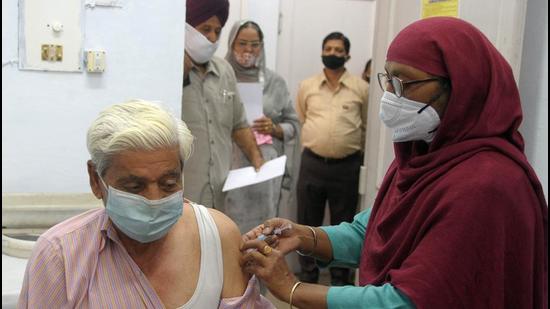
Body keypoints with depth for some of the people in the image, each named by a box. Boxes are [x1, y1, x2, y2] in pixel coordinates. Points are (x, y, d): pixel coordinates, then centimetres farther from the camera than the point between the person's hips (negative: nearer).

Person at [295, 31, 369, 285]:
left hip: (346, 166, -1)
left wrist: (353, 152, 12)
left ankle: (340, 279, 22)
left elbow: (367, 126, 9)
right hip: (312, 164, 2)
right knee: (308, 223, 10)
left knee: (342, 225, 9)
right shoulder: (306, 86, 6)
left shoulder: (361, 88, 1)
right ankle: (308, 276, 24)